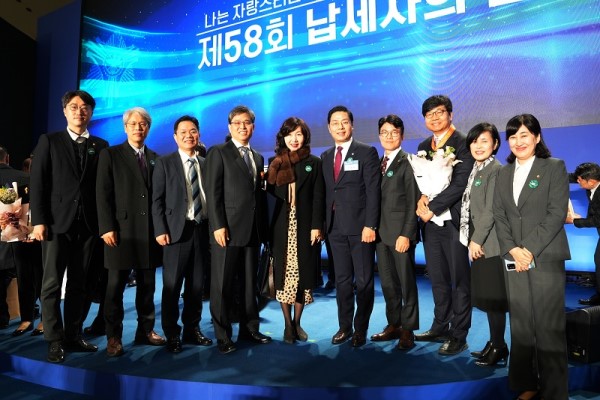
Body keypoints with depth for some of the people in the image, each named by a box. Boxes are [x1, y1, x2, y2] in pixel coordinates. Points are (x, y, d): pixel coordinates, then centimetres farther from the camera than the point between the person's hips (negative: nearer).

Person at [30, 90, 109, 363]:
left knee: (78, 285, 9)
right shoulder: (49, 141, 5)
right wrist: (39, 221, -9)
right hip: (57, 223, -2)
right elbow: (37, 183, -1)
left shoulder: (101, 146, 10)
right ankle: (55, 341, 8)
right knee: (52, 285, 0)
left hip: (88, 225, 2)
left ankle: (73, 336, 18)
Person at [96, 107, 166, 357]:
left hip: (149, 231, 4)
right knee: (116, 286, 1)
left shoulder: (155, 158, 14)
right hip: (121, 230, -4)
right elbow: (103, 194, -3)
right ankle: (113, 337, 12)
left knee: (147, 284, 10)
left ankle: (146, 330, 21)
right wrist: (107, 227, -11)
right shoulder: (110, 155, 3)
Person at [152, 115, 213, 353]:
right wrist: (160, 230, -11)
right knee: (172, 285, 2)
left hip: (201, 229, 4)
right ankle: (171, 334, 15)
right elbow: (157, 200, -3)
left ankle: (192, 330, 24)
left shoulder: (206, 164, 12)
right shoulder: (165, 163, 2)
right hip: (177, 231, -3)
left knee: (197, 285, 10)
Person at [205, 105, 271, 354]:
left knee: (250, 283, 13)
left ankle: (249, 329, 25)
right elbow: (213, 193, -7)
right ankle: (223, 336, 14)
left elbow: (260, 195, 16)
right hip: (228, 230, -5)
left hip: (253, 231, 6)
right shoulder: (218, 153, 0)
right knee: (223, 286, 3)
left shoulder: (258, 158, 18)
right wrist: (218, 226, -15)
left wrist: (264, 228, 10)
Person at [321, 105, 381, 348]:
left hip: (360, 226, -4)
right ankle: (344, 326, 22)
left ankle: (361, 329, 18)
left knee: (363, 280, 4)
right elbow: (326, 193, 12)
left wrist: (370, 225, -15)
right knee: (342, 280, 11)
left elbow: (373, 191, -8)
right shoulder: (325, 157, 14)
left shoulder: (367, 152, -2)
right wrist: (324, 223, 4)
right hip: (335, 227, 5)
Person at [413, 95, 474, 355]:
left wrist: (433, 207, -16)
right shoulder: (423, 146, 15)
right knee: (438, 279, 14)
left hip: (453, 220, -6)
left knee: (459, 280, 3)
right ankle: (440, 327, 26)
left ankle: (458, 335, 12)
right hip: (430, 221, 6)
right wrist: (420, 198, -9)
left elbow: (460, 183, -15)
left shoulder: (462, 143, -6)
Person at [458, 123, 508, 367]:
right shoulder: (476, 170, 14)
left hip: (490, 244, -8)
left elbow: (491, 210, -17)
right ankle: (494, 343, 26)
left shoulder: (496, 170, -12)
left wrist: (477, 240, -15)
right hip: (478, 242, 9)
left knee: (493, 297, -1)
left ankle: (499, 348, 12)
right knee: (485, 296, 14)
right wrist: (472, 240, 9)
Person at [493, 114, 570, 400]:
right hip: (514, 258, 4)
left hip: (545, 257, -3)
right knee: (520, 325, 6)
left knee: (548, 326, -2)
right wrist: (512, 249, -7)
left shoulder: (554, 167, 3)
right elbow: (499, 215, 8)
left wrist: (530, 250, -14)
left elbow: (557, 213, -7)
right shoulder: (504, 173, 15)